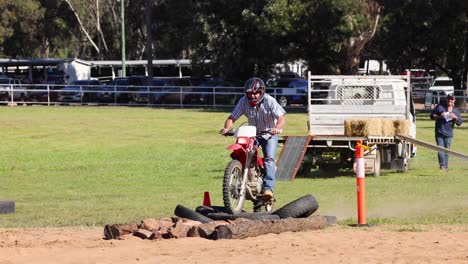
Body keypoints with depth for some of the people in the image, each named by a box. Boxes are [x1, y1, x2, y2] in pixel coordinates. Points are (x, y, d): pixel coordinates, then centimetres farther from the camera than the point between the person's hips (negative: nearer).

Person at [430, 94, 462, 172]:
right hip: (439, 133, -2)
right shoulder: (440, 106, 2)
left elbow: (459, 122, 10)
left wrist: (455, 117, -11)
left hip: (448, 134, 2)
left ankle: (446, 167, 16)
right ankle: (442, 166, -13)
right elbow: (432, 115, 4)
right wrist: (439, 116, -13)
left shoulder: (455, 111, 9)